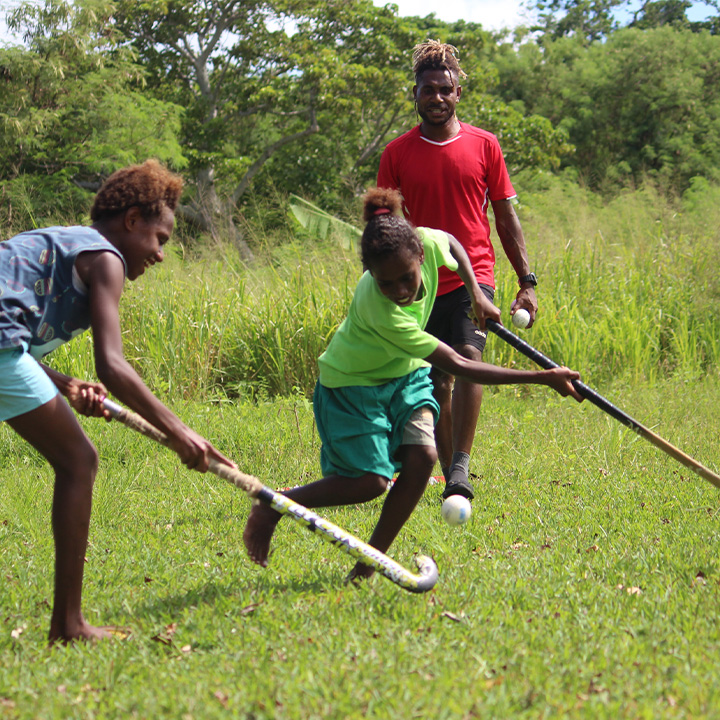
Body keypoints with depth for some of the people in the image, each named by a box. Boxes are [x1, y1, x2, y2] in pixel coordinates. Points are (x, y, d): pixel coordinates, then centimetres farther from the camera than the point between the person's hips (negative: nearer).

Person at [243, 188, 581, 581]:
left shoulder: (427, 242, -25)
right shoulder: (380, 312, -40)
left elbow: (452, 242, 6)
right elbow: (459, 367, -39)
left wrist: (476, 293, -4)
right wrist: (542, 378, -41)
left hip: (404, 374, 6)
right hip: (353, 383, -6)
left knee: (422, 456, -15)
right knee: (370, 481, -15)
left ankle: (368, 563, -4)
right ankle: (272, 505, 6)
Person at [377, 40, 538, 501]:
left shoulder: (484, 145, 5)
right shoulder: (397, 153, 5)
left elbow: (506, 217, 9)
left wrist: (527, 281, 5)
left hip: (473, 276, -1)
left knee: (469, 358, -23)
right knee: (437, 385, 4)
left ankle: (461, 468, -25)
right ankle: (449, 474, 15)